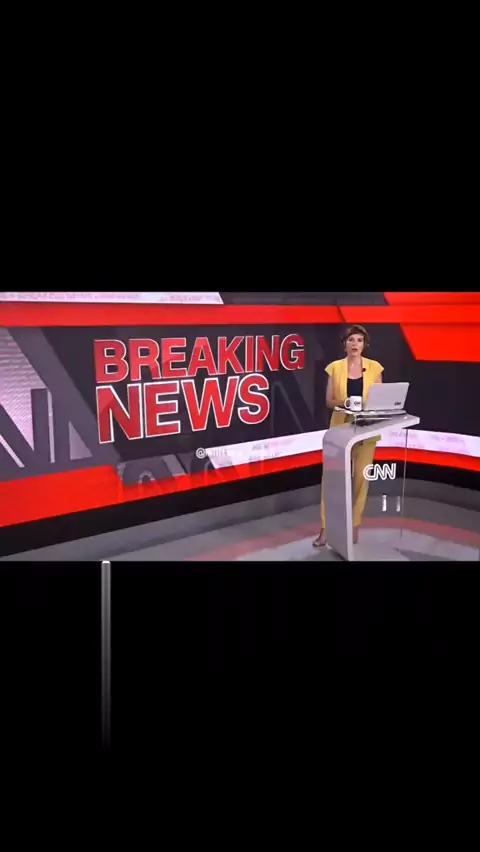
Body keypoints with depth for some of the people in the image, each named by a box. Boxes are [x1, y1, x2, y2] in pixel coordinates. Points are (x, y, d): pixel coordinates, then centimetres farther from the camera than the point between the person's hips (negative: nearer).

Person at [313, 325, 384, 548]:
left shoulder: (374, 368, 2)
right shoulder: (335, 367, 1)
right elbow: (329, 400, 2)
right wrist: (343, 403, -19)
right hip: (340, 427, 0)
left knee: (361, 477, 4)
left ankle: (354, 526, 18)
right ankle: (325, 528, 3)